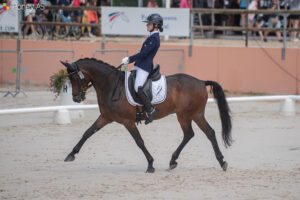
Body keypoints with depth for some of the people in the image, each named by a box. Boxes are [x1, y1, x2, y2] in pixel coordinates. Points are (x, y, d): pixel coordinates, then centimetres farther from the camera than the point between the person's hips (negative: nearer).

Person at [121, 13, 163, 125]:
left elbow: (144, 53, -22)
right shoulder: (152, 37, 17)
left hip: (145, 67, -11)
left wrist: (129, 59, -17)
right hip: (140, 65, 11)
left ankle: (151, 110, -17)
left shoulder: (154, 38, -15)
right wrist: (129, 59, 20)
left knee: (137, 87, -22)